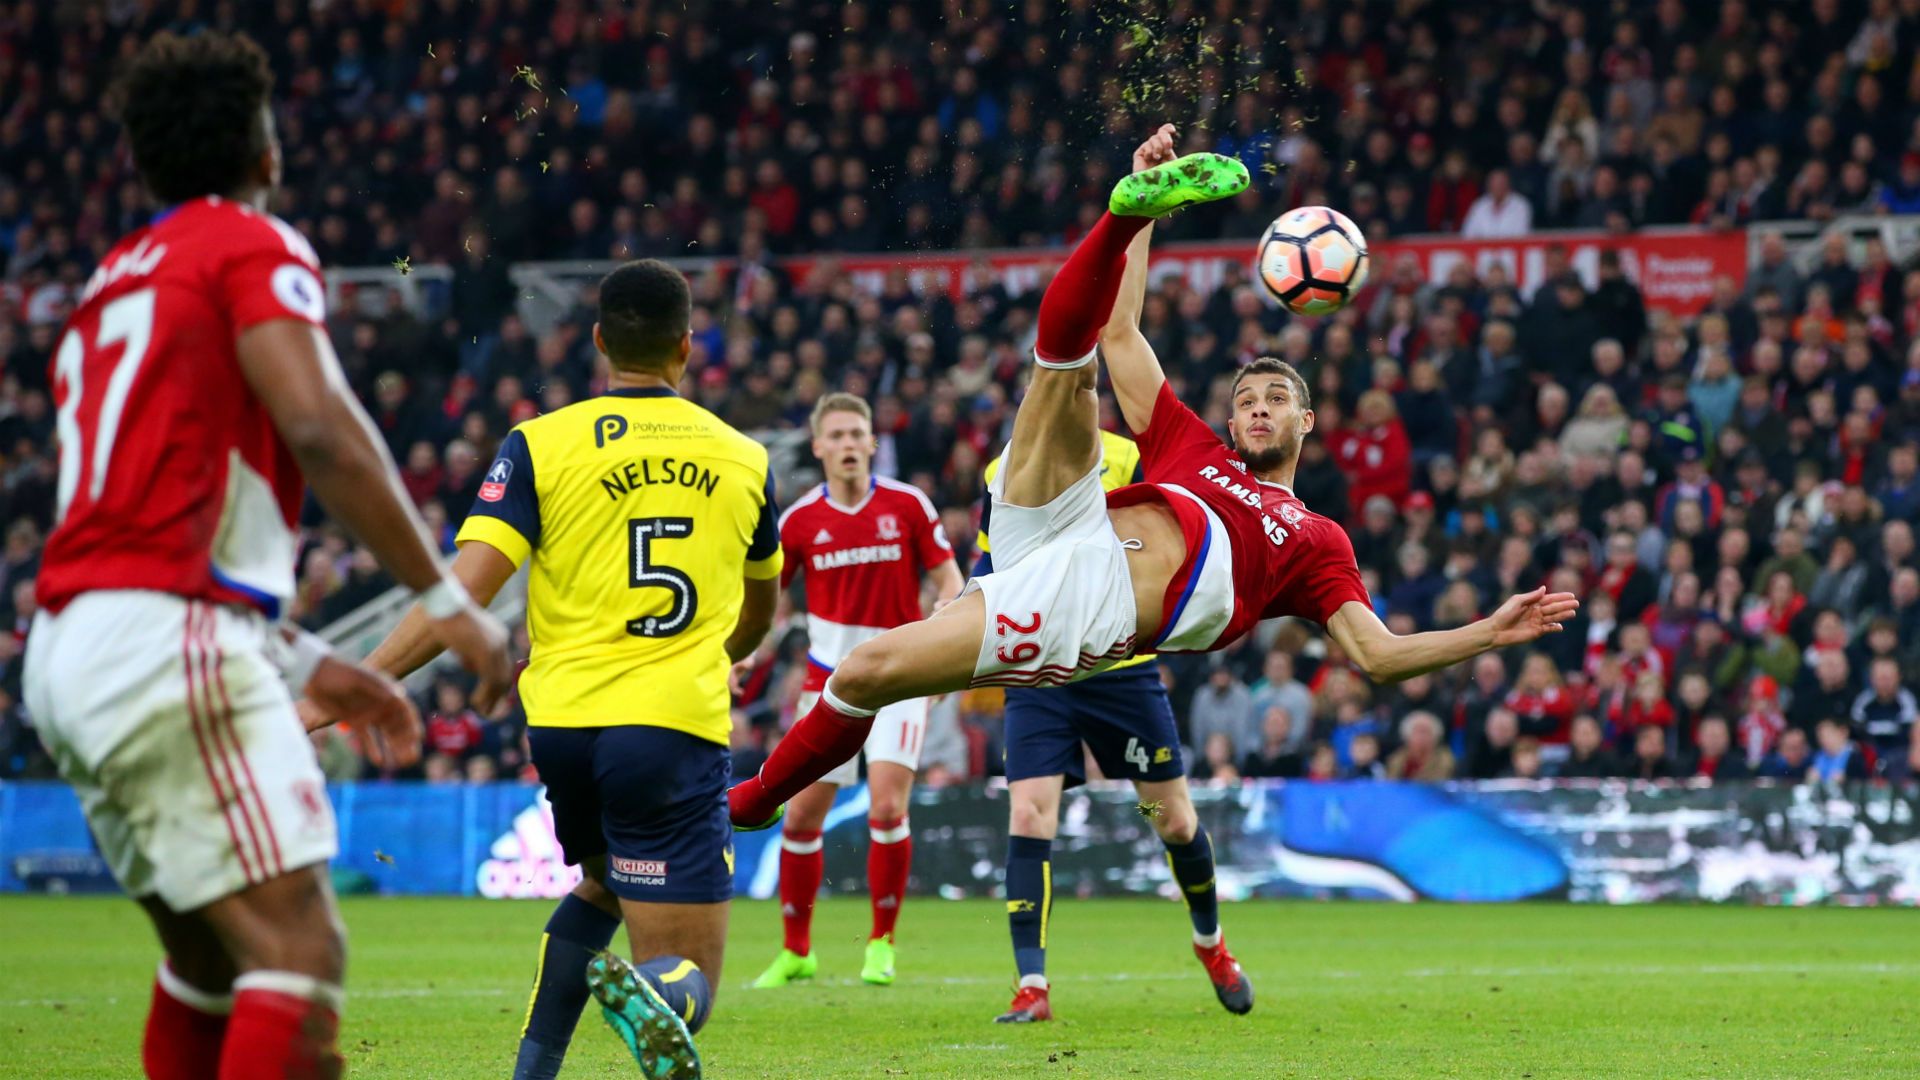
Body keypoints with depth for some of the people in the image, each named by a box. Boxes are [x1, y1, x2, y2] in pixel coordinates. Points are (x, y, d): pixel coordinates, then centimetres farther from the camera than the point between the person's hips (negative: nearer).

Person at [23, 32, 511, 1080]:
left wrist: (304, 662, 26)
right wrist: (443, 598, -9)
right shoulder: (251, 246, 1)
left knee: (210, 955, 18)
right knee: (301, 950, -14)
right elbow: (318, 425, -16)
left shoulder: (112, 282, 26)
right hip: (164, 644, -9)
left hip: (66, 645, 9)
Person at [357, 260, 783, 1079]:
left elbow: (461, 595, -10)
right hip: (676, 731, -2)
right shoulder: (743, 459, 10)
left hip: (562, 720, 2)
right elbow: (758, 617, 28)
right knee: (689, 982, -1)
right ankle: (650, 992, -39)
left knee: (600, 885, 32)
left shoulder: (540, 445, 2)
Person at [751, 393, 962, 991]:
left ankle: (882, 943, 0)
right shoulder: (800, 519, 1)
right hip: (829, 680, 2)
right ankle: (796, 951, 16)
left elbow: (949, 581, 1)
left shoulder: (908, 505, -3)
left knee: (887, 807, -16)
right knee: (801, 816, 1)